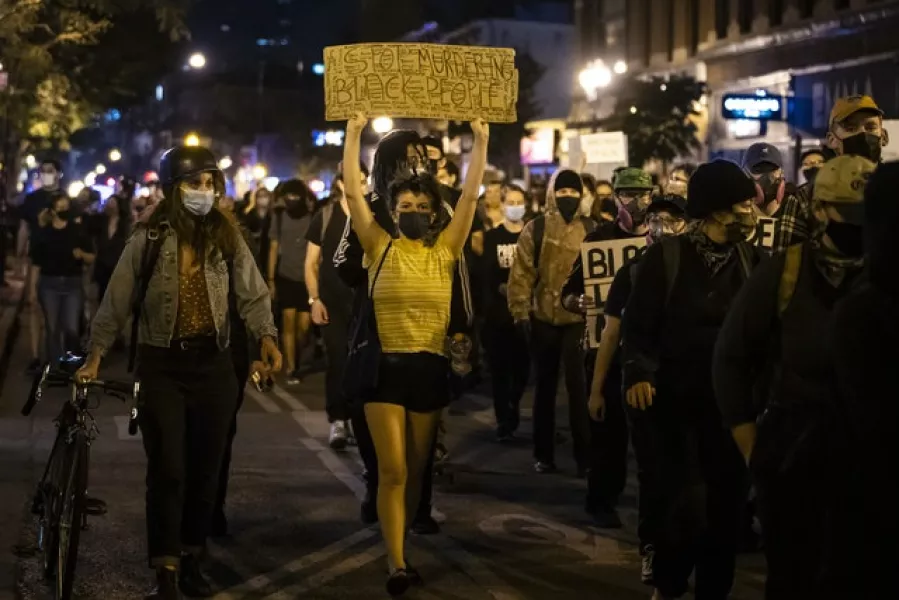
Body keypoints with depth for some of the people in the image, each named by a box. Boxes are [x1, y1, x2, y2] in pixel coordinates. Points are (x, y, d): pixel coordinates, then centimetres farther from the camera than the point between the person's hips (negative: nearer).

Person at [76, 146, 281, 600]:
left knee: (206, 468, 8)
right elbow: (117, 301, 1)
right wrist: (96, 355, -6)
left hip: (213, 363, 2)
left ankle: (191, 561, 23)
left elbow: (253, 293, -3)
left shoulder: (227, 237, 3)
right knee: (167, 469, -7)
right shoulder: (148, 239, -1)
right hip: (161, 364, -2)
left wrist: (266, 336, -20)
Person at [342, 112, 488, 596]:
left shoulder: (445, 250, 4)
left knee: (417, 469, 14)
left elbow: (471, 195, 0)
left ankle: (403, 543, 30)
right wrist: (354, 132, -6)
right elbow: (352, 191, -4)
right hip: (385, 366, -2)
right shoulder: (380, 247, 0)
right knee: (392, 470, -6)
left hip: (431, 369, 2)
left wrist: (481, 139, -1)